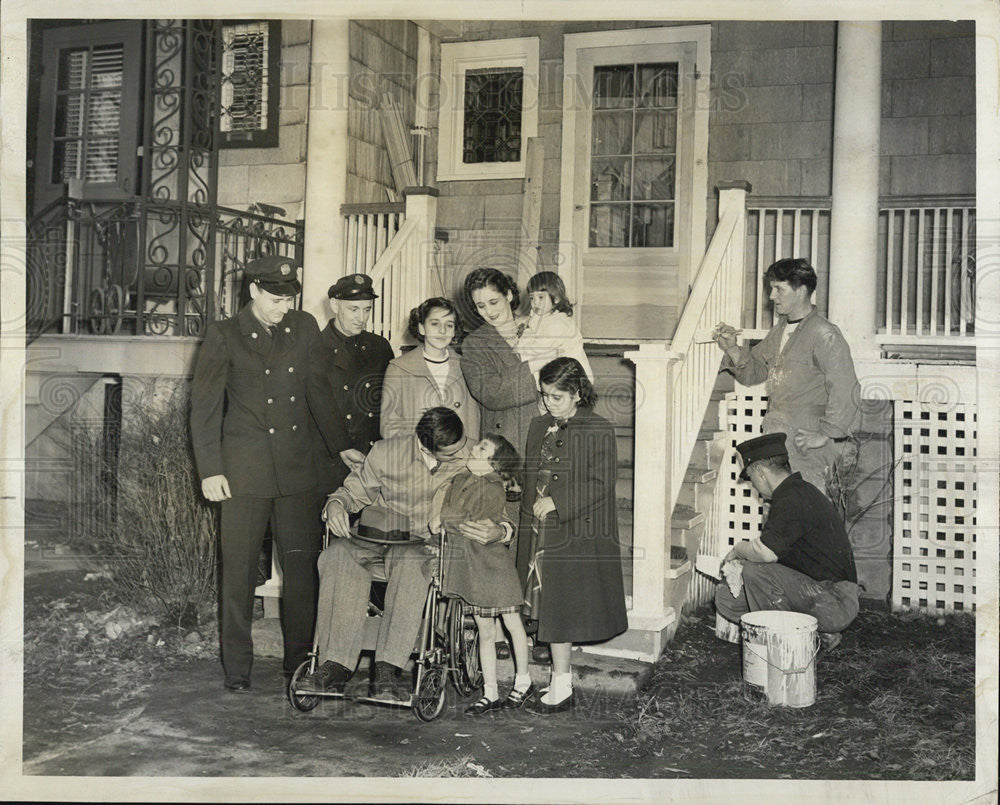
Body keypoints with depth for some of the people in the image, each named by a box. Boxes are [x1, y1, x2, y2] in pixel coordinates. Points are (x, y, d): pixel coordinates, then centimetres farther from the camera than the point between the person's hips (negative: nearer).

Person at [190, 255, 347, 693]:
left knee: (303, 565, 3)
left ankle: (301, 661, 16)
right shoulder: (225, 335, 0)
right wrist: (209, 470, -6)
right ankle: (237, 666, 13)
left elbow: (319, 393, 14)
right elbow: (204, 405, 0)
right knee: (239, 568, 2)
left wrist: (342, 448, 11)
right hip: (245, 470, -2)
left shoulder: (305, 328, 8)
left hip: (297, 467, 3)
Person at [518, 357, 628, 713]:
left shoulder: (599, 431, -8)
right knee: (547, 609, 9)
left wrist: (555, 503, -16)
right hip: (540, 531, 6)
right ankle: (562, 680, 21)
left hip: (575, 534, -6)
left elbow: (600, 485, -13)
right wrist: (533, 505, 6)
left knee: (559, 609, -3)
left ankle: (560, 688, 8)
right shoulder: (539, 427, 11)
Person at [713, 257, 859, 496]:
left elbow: (846, 390, -18)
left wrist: (825, 435, -17)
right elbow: (753, 372, 22)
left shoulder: (824, 335, -13)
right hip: (775, 438, 8)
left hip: (805, 445, -8)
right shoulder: (780, 330, 14)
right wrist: (732, 349, 4)